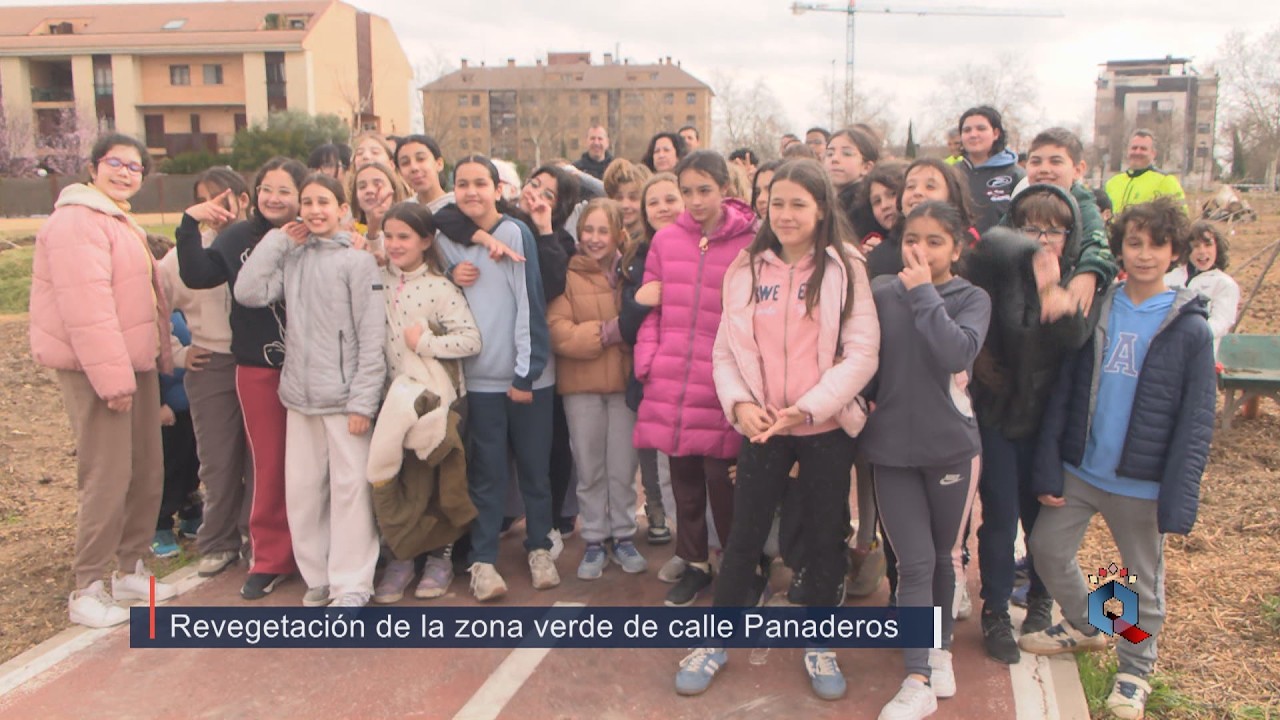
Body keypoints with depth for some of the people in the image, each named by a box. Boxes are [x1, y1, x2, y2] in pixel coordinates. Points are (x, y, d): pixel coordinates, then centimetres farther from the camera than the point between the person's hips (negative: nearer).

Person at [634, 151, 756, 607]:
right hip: (670, 385, 4)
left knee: (722, 480, 3)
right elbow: (650, 307, 10)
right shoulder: (666, 240, 7)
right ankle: (695, 565, 31)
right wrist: (647, 360, 1)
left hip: (719, 387, -4)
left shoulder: (748, 244, -5)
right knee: (684, 480, 14)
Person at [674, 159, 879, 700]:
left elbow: (862, 352, -10)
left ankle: (819, 646, 30)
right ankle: (714, 642, 25)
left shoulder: (845, 268, -4)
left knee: (825, 536, 11)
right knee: (744, 535, 9)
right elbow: (726, 350, 4)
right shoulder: (747, 267, 4)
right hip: (761, 426, 2)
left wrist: (808, 407, -19)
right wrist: (739, 402, -14)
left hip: (827, 426, -1)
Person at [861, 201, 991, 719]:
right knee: (915, 561, -2)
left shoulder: (972, 299, -3)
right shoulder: (880, 292, -2)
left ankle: (941, 648, 37)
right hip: (891, 447, 0)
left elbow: (957, 353, -23)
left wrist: (923, 292, -17)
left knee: (944, 556, 15)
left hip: (951, 445, 1)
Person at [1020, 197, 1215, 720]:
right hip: (1080, 469, 3)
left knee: (1144, 579, 12)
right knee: (1047, 548, 13)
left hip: (1141, 481, -3)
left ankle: (1135, 669, 34)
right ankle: (1083, 626, 39)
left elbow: (1196, 421, -9)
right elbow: (1063, 394, 0)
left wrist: (1180, 496, -15)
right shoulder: (1095, 311, -1)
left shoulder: (1189, 328, -9)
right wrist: (1047, 468, -5)